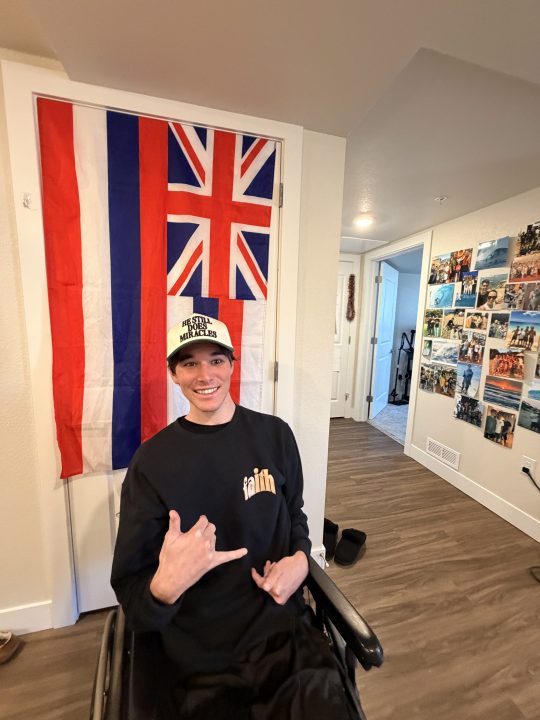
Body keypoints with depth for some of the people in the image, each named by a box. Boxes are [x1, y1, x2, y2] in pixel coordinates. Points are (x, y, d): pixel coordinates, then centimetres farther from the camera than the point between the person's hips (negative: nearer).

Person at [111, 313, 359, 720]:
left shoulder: (274, 434, -5)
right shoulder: (152, 460, -11)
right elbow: (130, 592, -6)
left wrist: (300, 559, -10)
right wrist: (165, 586, -27)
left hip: (284, 632, 2)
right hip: (199, 661, -1)